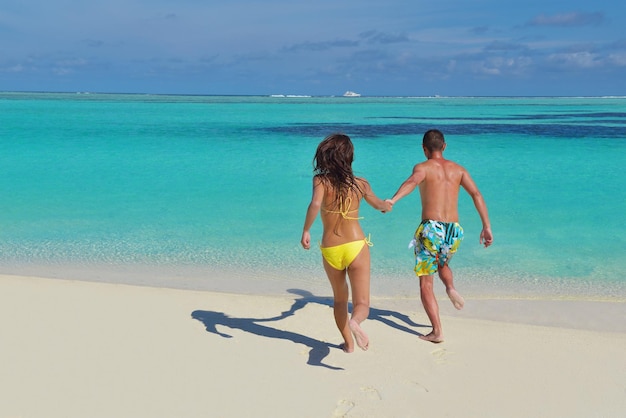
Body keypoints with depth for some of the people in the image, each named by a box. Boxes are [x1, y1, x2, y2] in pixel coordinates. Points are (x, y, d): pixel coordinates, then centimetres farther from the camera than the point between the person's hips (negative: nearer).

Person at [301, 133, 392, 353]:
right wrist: (387, 205, 46)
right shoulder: (360, 184, 4)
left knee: (339, 299, 23)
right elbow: (378, 204, 23)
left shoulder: (321, 180, -5)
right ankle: (354, 322, -36)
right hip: (356, 246, -1)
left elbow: (315, 204, -25)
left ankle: (348, 343, 31)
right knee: (362, 303, -4)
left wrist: (306, 231, -13)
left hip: (330, 250, 1)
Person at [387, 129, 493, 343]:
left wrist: (393, 200, -42)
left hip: (431, 229, -4)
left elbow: (412, 181, -24)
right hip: (454, 231, 4)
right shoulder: (458, 169, 13)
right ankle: (450, 287, 4)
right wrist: (487, 227, -1)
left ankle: (437, 331, -2)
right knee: (442, 264, 35)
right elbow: (476, 194, 1)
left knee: (425, 283, 6)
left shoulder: (423, 167, 0)